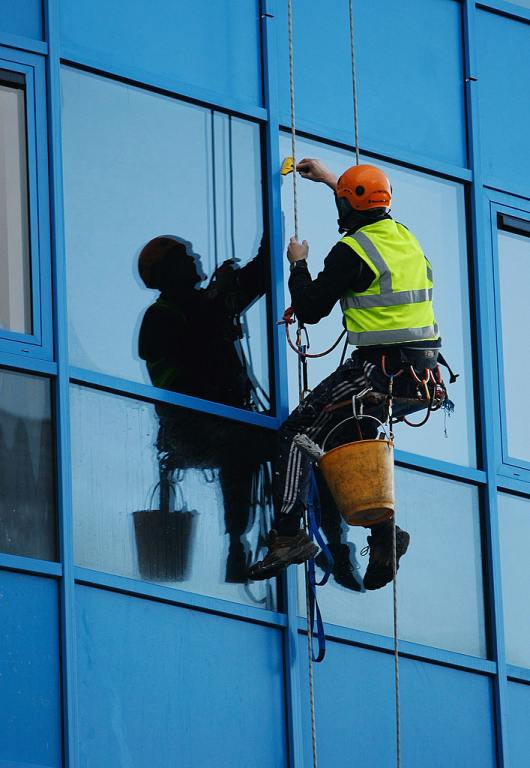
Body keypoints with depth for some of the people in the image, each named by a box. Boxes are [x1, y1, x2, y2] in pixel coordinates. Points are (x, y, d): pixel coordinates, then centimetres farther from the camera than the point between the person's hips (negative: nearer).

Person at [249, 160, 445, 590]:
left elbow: (309, 309, -5)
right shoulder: (405, 237, 13)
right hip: (424, 375, 8)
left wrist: (299, 265, 12)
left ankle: (289, 533, -16)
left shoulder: (351, 251, -11)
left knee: (299, 431, -4)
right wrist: (331, 180, 47)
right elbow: (372, 216, 39)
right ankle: (384, 534, 14)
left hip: (381, 370, -8)